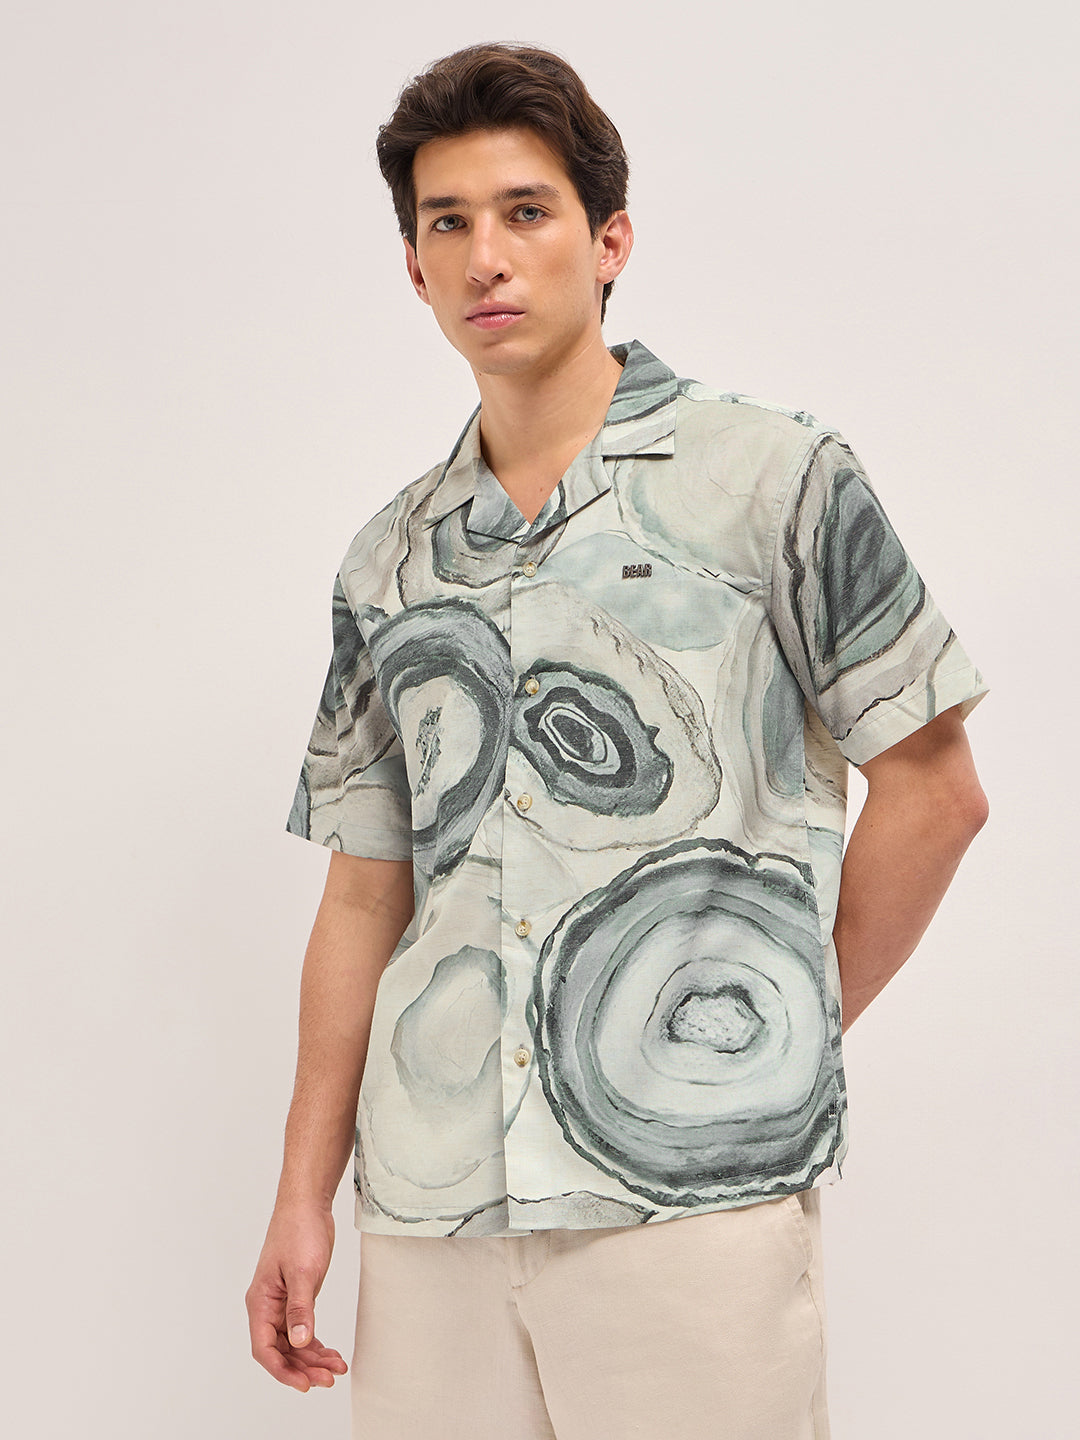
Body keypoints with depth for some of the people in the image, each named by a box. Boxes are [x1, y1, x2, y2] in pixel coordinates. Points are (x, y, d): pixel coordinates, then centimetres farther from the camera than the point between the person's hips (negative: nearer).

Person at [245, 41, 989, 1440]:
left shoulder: (769, 474, -1)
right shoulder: (388, 563, 12)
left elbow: (934, 788, 1)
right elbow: (365, 893, 13)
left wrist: (790, 1032, 1)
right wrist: (303, 1196, 9)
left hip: (691, 1183, -4)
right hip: (428, 1191, 4)